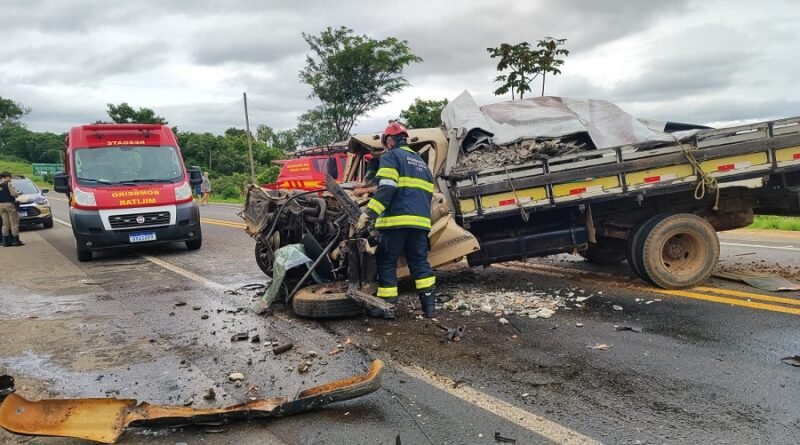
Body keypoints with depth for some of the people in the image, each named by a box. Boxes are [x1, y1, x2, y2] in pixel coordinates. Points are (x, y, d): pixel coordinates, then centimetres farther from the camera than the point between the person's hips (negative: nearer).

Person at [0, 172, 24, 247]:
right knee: (14, 223, -1)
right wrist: (18, 193, 5)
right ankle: (16, 241, -1)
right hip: (9, 204, -7)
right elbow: (14, 194, -14)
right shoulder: (9, 184, -9)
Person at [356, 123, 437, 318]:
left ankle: (387, 305, 3)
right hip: (420, 221, 7)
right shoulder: (421, 162, 25)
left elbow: (386, 189, -14)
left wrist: (369, 213, -19)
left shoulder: (391, 156, 1)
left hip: (396, 220, -6)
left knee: (386, 263, 2)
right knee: (419, 261, 11)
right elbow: (427, 194, 25)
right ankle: (429, 303, 7)